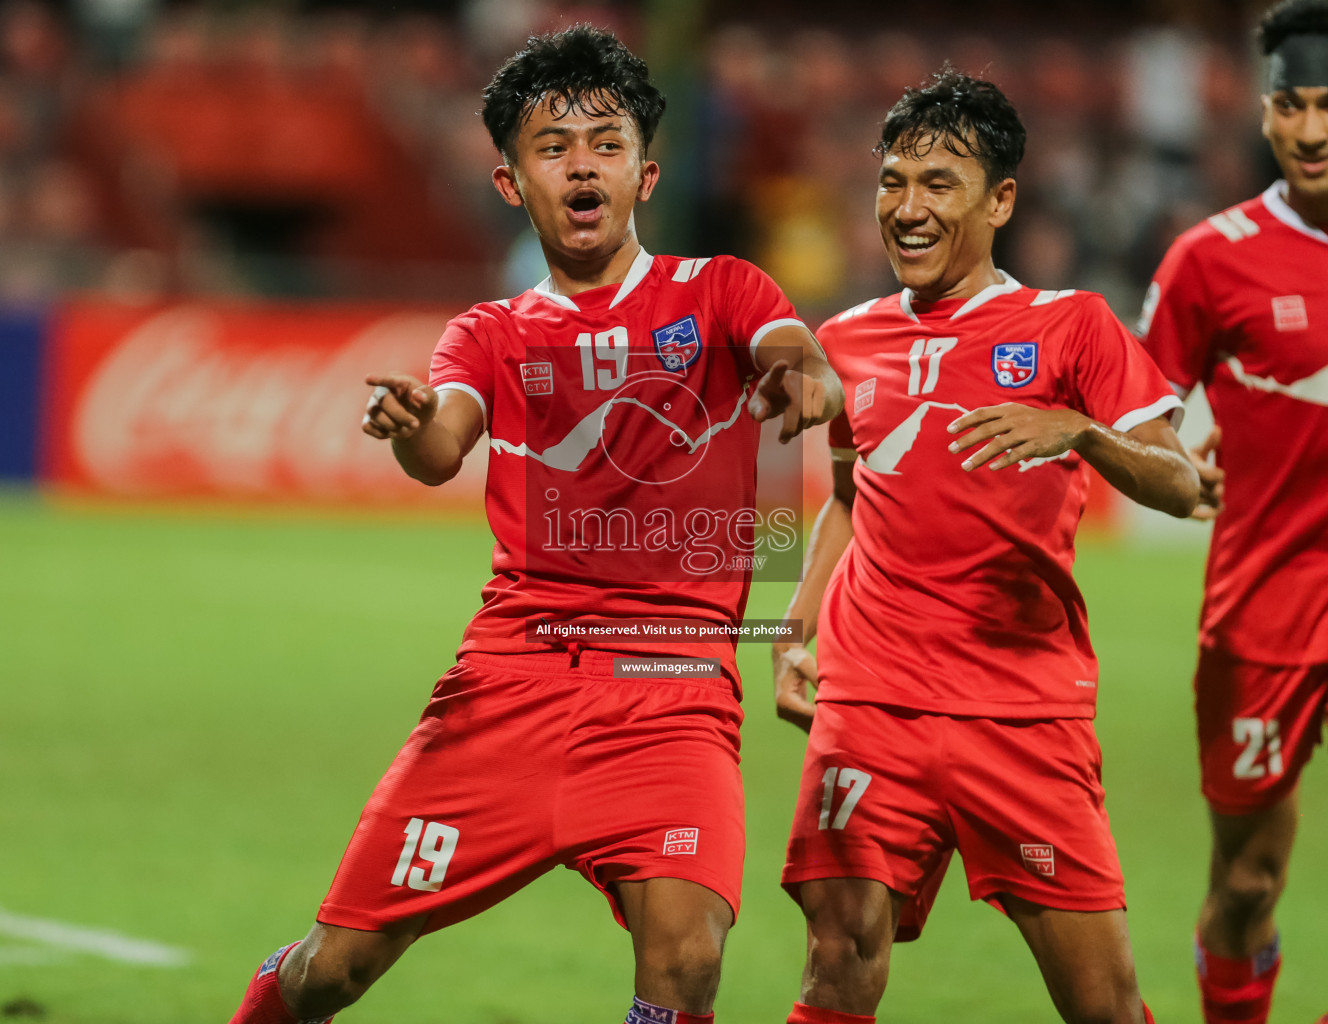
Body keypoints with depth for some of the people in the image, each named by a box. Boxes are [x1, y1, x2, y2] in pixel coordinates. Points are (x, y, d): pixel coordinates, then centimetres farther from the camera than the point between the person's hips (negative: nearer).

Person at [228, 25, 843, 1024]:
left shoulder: (717, 292, 11)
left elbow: (798, 354, -11)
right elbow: (442, 451, -8)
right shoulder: (493, 335, 13)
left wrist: (803, 375, -37)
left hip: (673, 686, -1)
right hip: (512, 670, 2)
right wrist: (410, 427, -33)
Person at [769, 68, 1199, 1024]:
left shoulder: (1070, 326, 3)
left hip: (1026, 708, -2)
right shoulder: (848, 341, 14)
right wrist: (795, 636, 15)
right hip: (872, 692, 2)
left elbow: (1180, 486, -5)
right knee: (845, 946, -13)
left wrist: (1075, 430, -23)